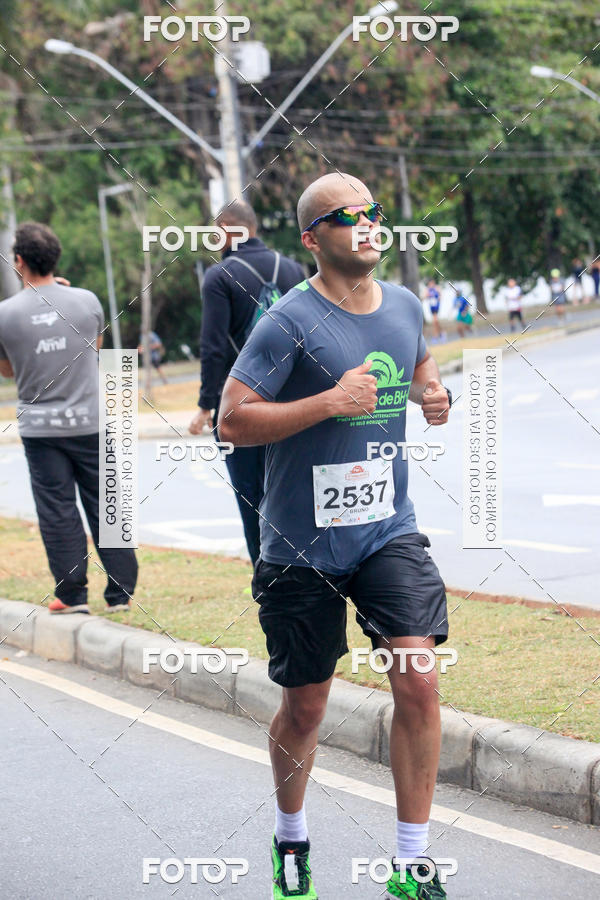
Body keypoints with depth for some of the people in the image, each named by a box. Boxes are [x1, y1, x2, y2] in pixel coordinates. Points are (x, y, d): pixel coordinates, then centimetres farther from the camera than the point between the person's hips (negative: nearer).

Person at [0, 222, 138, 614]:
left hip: (40, 427, -1)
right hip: (90, 420, 1)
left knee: (57, 511, 6)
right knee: (104, 507, 8)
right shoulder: (86, 301, -4)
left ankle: (73, 595, 8)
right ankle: (121, 591, 11)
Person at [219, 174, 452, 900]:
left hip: (389, 532, 4)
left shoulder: (404, 306, 5)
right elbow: (231, 422, -17)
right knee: (305, 708, 8)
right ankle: (290, 839, 36)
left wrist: (433, 392, 5)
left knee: (418, 682, -11)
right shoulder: (291, 322, -14)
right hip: (303, 547, -4)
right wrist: (330, 402, -24)